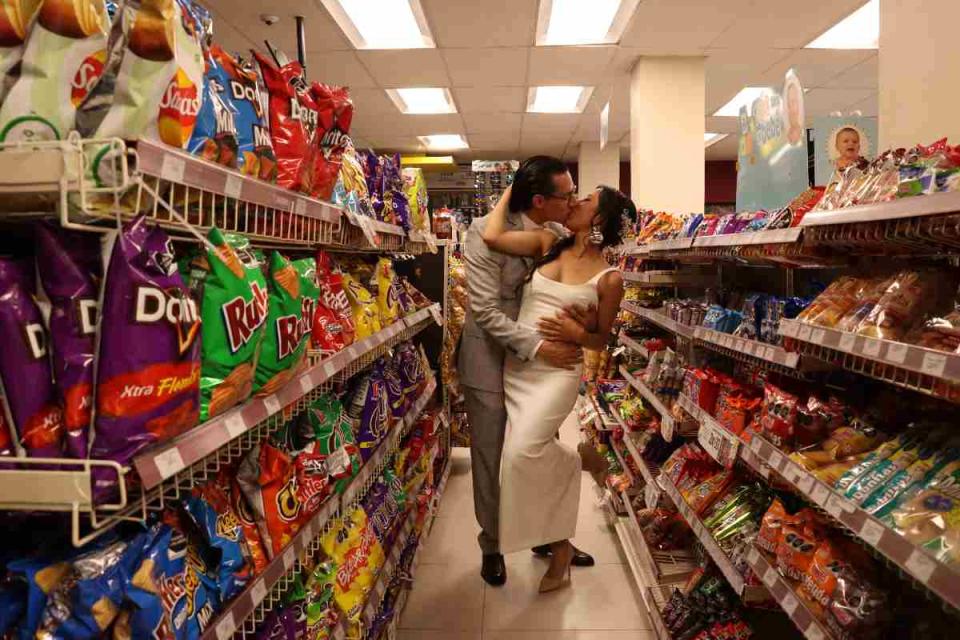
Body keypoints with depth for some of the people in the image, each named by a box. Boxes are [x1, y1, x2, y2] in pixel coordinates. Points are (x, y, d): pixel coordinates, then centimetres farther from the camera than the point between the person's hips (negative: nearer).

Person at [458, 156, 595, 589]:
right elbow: (486, 311, -22)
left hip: (542, 358, 5)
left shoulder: (560, 233, -3)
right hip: (492, 361, -5)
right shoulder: (486, 233, -18)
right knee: (491, 458, 8)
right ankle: (492, 546, 29)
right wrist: (537, 346, -28)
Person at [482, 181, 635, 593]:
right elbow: (491, 237, -6)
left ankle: (581, 458, 12)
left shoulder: (609, 278, -4)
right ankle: (561, 547, 33)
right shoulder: (547, 244, 5)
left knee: (522, 453, -23)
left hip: (557, 373, -4)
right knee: (537, 459, 9)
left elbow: (601, 340, 4)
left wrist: (576, 333, -16)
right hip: (515, 368, 5)